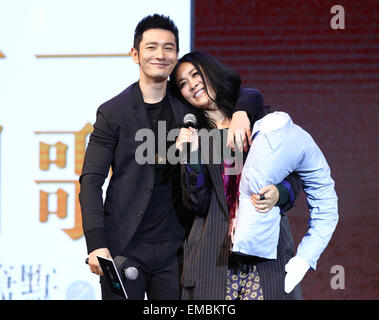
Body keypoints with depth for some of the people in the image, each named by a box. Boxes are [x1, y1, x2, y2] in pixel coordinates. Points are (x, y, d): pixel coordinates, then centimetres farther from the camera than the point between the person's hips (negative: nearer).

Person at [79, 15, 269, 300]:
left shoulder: (187, 104, 10)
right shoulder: (113, 113, 1)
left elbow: (246, 94, 16)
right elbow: (91, 182, -2)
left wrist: (240, 113, -10)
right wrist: (96, 244, -14)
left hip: (174, 248, 3)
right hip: (125, 248, -3)